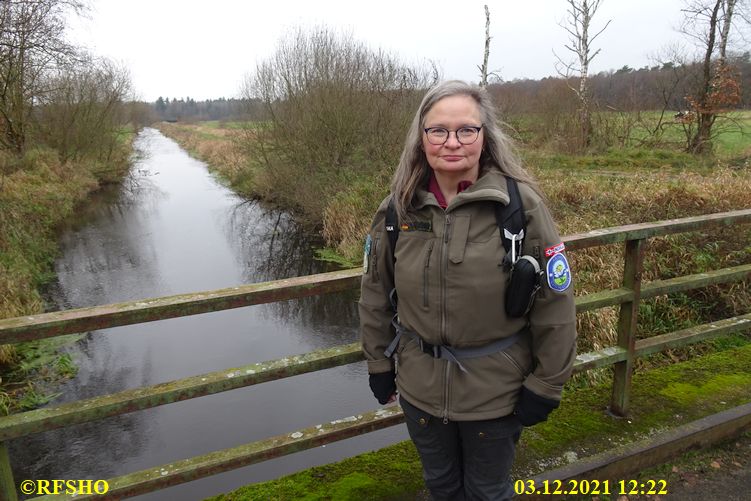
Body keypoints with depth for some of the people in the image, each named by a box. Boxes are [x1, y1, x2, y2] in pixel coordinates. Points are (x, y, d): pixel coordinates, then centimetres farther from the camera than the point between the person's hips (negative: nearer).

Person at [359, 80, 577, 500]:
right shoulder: (398, 207, -7)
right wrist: (379, 364, 7)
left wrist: (545, 386, -7)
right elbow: (376, 296, 3)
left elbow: (555, 304, -11)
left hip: (496, 391, -3)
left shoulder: (522, 204, -17)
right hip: (419, 386, 3)